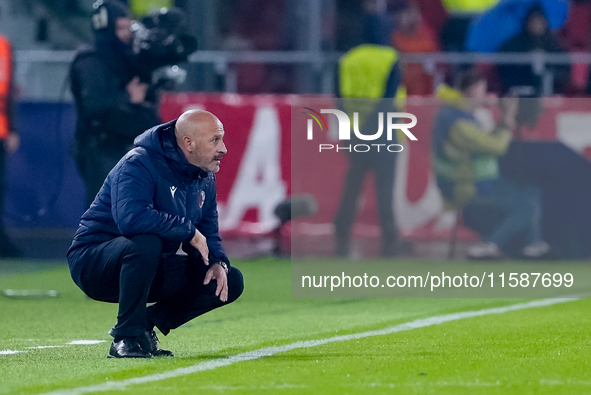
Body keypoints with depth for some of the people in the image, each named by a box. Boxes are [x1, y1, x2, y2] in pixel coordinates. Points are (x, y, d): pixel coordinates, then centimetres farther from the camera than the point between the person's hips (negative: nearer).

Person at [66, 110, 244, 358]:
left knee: (231, 282, -3)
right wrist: (188, 230, -29)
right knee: (146, 242, -41)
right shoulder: (139, 165, -21)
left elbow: (208, 233, 15)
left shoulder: (205, 179, 7)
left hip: (150, 268, 8)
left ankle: (144, 326, 4)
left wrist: (217, 262, -9)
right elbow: (131, 218, -39)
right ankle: (126, 338, -25)